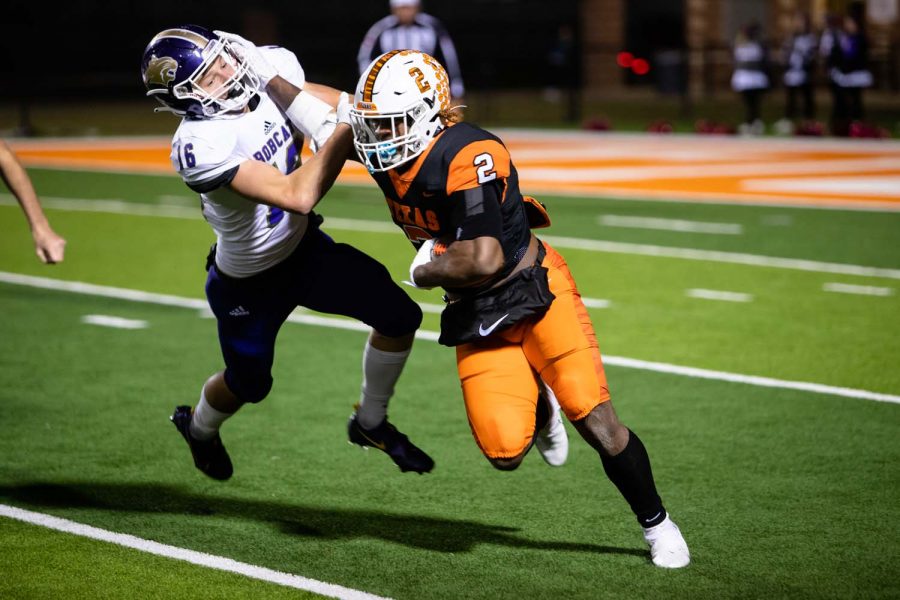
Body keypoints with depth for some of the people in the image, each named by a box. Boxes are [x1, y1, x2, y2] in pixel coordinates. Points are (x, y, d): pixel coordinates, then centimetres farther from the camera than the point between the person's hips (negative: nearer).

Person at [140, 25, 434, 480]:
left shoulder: (268, 74, -17)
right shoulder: (200, 146, -37)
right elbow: (297, 197, -43)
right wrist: (342, 132, -41)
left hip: (303, 247, 6)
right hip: (249, 284, -5)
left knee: (400, 318, -2)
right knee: (250, 383, 18)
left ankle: (370, 423, 23)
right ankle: (199, 427, 55)